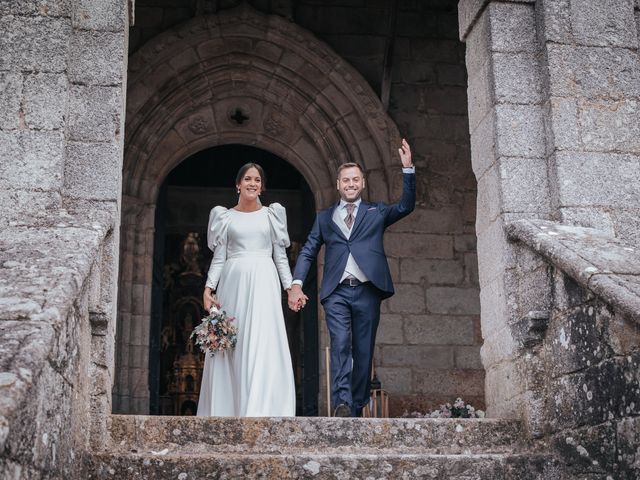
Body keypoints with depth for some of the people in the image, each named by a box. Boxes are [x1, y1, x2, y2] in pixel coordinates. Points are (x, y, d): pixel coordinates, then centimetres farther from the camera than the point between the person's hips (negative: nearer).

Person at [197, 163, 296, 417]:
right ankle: (227, 409, 6)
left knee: (262, 344, -10)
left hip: (263, 283, -1)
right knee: (229, 346, -1)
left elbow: (280, 256, 11)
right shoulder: (225, 216, 12)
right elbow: (219, 257, 9)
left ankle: (258, 411, -12)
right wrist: (209, 287, -4)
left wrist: (291, 287, 0)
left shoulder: (271, 214, 12)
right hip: (232, 282, 1)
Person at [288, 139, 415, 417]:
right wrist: (296, 284, -3)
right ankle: (342, 404, -24)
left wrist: (408, 169, -7)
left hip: (367, 291, 0)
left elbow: (406, 207, 4)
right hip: (336, 292, 0)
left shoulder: (376, 213, 18)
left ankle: (356, 410, 7)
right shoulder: (325, 218, 19)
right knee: (340, 346, -16)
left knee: (364, 353, 1)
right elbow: (308, 252, 12)